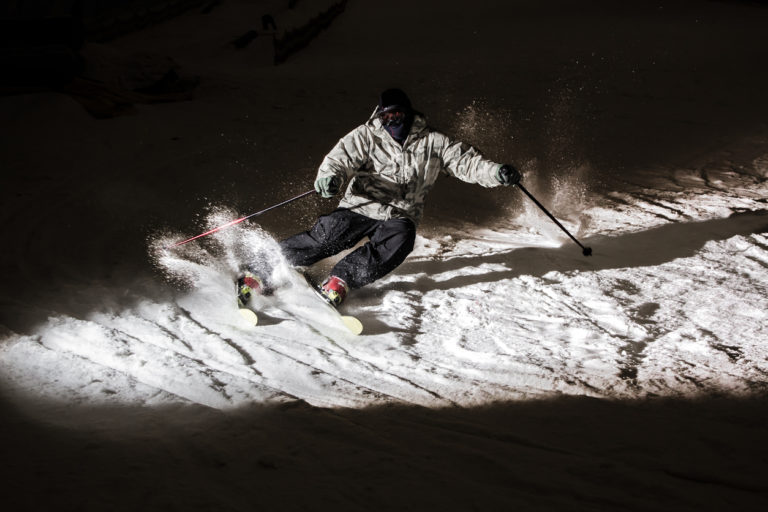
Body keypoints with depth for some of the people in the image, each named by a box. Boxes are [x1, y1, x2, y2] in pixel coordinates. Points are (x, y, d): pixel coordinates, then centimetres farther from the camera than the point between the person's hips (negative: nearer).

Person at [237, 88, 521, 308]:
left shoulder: (432, 143, 7)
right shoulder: (367, 136, 3)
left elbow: (465, 161, 5)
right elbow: (344, 155, -12)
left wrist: (496, 172, -13)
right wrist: (331, 175, -35)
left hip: (400, 215, 2)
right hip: (360, 207, -1)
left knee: (399, 241, -30)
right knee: (325, 238, -18)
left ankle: (339, 282, -25)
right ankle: (261, 273, -10)